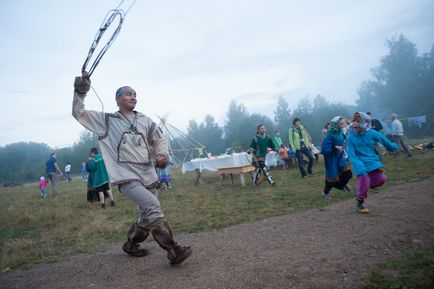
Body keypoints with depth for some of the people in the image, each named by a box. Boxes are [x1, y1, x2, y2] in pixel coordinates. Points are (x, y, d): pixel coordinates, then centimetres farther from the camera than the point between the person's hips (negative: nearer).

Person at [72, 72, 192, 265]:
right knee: (152, 205, -26)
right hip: (126, 177, -5)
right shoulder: (106, 120, 7)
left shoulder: (145, 120, 14)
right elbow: (78, 113, 7)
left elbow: (160, 140, 16)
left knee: (148, 217, 13)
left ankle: (131, 244, 39)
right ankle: (173, 250, -19)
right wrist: (80, 90, -4)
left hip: (148, 176, 6)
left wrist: (162, 155, -4)